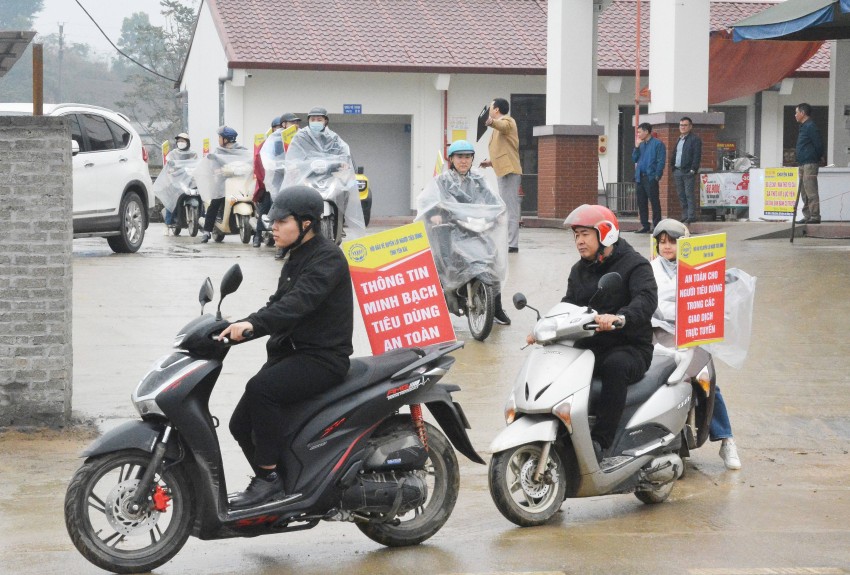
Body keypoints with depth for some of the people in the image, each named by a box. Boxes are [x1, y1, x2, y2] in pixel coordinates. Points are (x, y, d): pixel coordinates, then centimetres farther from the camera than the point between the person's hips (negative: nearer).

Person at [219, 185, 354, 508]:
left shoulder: (327, 258, -13)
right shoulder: (296, 259, 18)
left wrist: (253, 324, -41)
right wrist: (239, 326, 1)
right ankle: (280, 487, 13)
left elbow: (299, 302, -29)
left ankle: (268, 478, -22)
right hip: (291, 352, 10)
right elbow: (278, 303, 17)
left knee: (260, 388, -32)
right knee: (240, 424, -1)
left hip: (324, 357, -10)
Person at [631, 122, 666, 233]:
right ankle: (645, 225, 14)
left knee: (654, 202, -5)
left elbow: (661, 161, -9)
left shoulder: (657, 144, -4)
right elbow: (634, 159, 15)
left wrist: (657, 176, -15)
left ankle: (657, 225, -3)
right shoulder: (641, 144, 17)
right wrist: (636, 147, 3)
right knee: (641, 202, 8)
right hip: (640, 177, 7)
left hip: (651, 178, -7)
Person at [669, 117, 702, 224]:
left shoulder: (695, 139, -4)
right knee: (681, 195, 8)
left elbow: (697, 156, -11)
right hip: (677, 171, 8)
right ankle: (685, 217, 11)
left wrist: (693, 169, -18)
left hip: (688, 171, -8)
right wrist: (672, 166, 12)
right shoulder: (679, 140, 21)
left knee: (689, 194, -9)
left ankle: (691, 217, -8)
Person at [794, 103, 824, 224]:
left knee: (811, 191, -12)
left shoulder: (810, 126, -12)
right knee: (804, 192, 12)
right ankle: (807, 216, 16)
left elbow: (819, 145, -15)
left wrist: (817, 158, -5)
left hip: (810, 164, -11)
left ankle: (815, 216, -13)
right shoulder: (804, 127, 19)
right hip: (803, 164, 11)